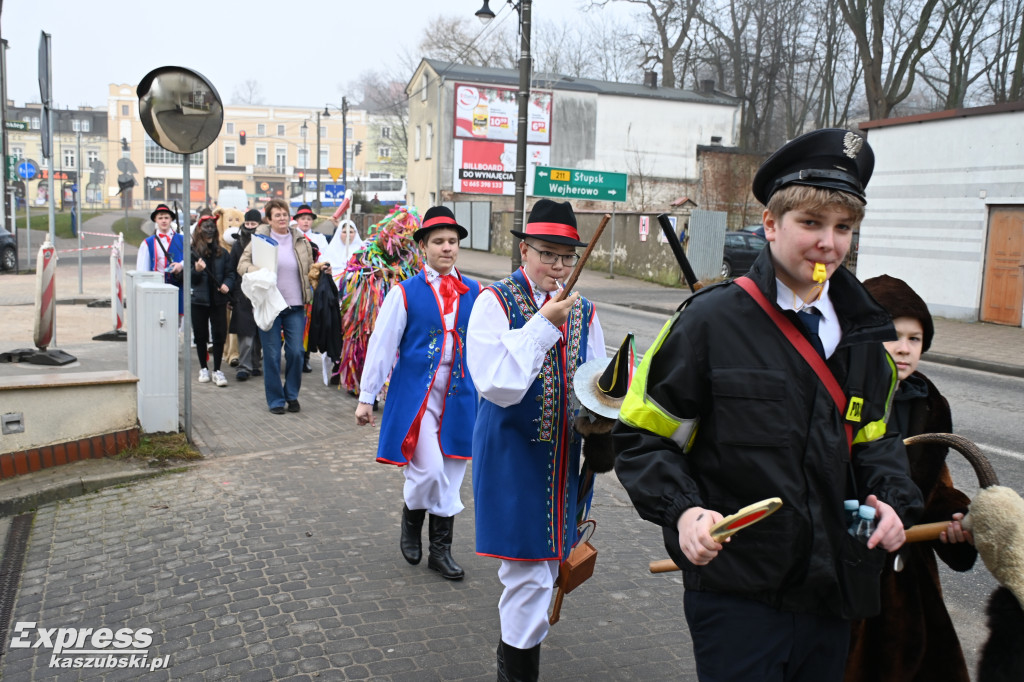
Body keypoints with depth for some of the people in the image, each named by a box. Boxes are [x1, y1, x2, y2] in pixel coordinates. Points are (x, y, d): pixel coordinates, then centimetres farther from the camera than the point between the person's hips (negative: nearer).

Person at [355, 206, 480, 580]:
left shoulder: (474, 293, 6)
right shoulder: (405, 293, -3)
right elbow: (381, 345, -2)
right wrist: (366, 397, -2)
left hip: (458, 396, 4)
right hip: (415, 395, -3)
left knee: (450, 474, 9)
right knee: (429, 470, -10)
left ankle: (440, 549, 25)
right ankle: (411, 521, 23)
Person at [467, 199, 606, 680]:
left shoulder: (582, 311, 6)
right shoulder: (495, 302, -10)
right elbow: (497, 384, -21)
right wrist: (545, 324, -23)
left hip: (562, 455, 6)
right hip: (513, 455, -6)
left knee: (545, 563, 20)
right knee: (529, 573, -3)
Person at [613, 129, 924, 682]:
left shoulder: (862, 334, 6)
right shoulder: (712, 320, -11)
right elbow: (641, 436, -7)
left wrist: (893, 499, 0)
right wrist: (682, 511, -21)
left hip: (834, 594, 6)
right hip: (735, 591, -5)